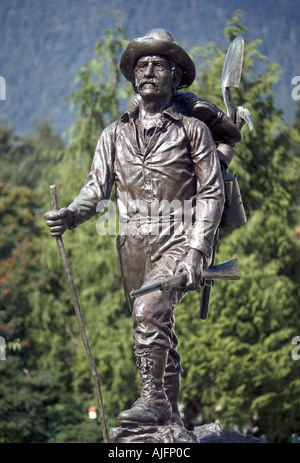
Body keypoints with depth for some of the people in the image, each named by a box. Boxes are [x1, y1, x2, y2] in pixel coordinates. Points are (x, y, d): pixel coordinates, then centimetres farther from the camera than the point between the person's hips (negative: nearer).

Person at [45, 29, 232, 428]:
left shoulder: (193, 130, 1)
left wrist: (196, 250, -13)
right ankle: (171, 417, 21)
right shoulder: (116, 134, 12)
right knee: (158, 330, 11)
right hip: (132, 243, 5)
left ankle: (153, 398, -18)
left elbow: (211, 194, -2)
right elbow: (97, 187, 6)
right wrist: (71, 216, -16)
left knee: (150, 310, -27)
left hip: (177, 239, -5)